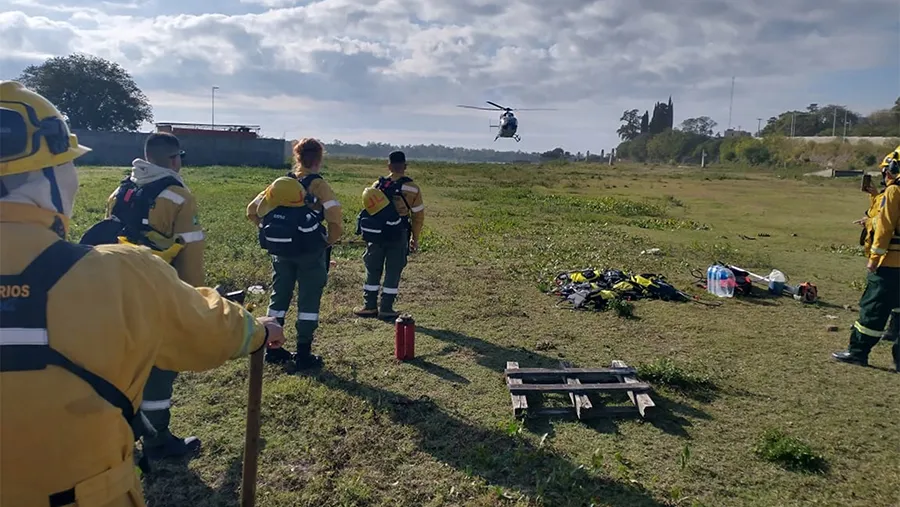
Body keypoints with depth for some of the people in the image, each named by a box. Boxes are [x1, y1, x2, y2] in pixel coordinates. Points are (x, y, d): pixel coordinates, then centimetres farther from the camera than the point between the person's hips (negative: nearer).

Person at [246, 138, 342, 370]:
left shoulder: (281, 183, 5)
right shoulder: (319, 185, -10)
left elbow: (253, 210, 5)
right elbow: (336, 222, -22)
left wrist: (272, 233, 10)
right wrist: (328, 241, -5)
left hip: (281, 252, 5)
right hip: (309, 253, -5)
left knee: (279, 296, 17)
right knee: (308, 300, 6)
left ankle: (273, 349, 25)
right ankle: (304, 354, 10)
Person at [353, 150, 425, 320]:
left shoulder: (377, 185, 1)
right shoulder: (412, 189, -5)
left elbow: (369, 209, 4)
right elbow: (418, 216, -1)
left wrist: (368, 236, 13)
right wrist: (415, 239, 11)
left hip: (377, 234, 2)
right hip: (398, 236, -2)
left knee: (373, 271, 13)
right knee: (393, 272, 7)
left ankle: (369, 306, 17)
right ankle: (386, 309, 9)